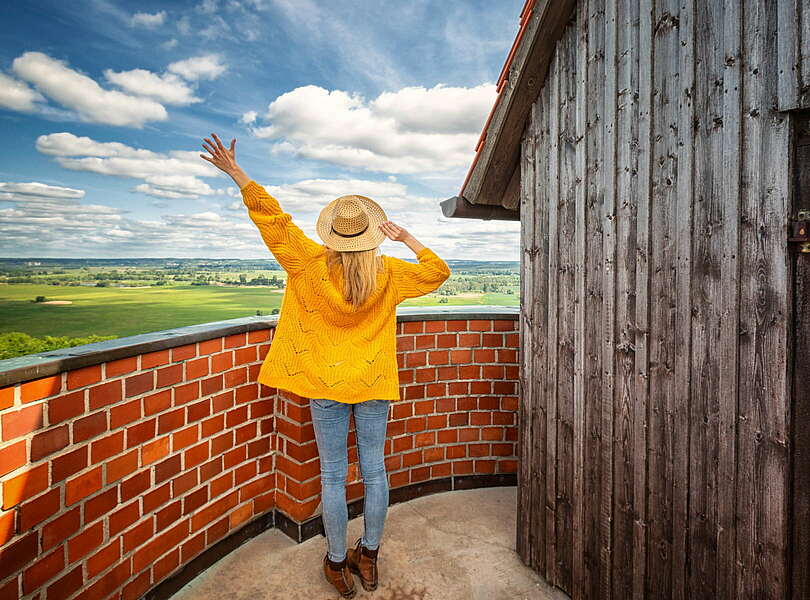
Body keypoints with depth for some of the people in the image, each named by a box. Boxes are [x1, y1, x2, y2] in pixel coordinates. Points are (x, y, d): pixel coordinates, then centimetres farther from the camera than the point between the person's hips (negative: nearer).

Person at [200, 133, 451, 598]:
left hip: (327, 385, -1)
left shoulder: (311, 265, -9)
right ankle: (368, 559, 30)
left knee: (334, 476, 10)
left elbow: (271, 216, -6)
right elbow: (438, 273, 8)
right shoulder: (388, 275, -5)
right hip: (374, 385, 2)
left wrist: (235, 172, 1)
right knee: (374, 470, 14)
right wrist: (405, 237, 7)